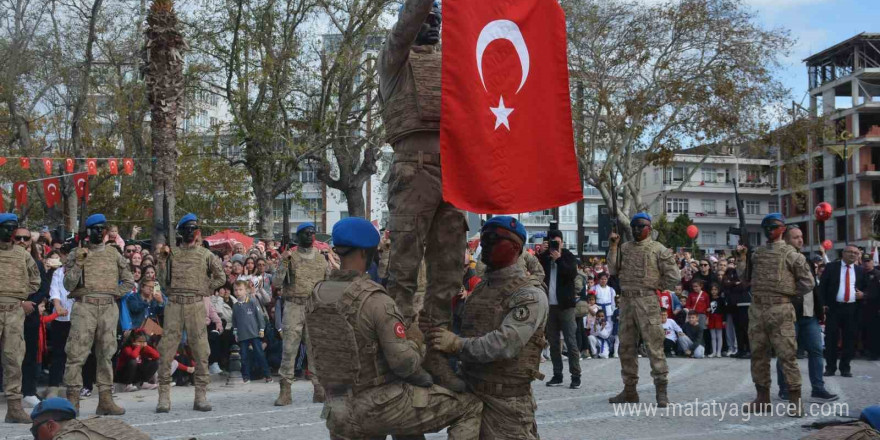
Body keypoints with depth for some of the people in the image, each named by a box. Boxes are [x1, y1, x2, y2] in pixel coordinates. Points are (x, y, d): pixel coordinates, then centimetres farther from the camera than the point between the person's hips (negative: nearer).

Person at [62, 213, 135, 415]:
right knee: (77, 353, -8)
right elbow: (68, 285, 0)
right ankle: (73, 400, -5)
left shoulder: (113, 254, 14)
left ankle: (105, 398, 9)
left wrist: (116, 292, 4)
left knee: (106, 353, 5)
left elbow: (129, 281, 19)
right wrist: (78, 263, -10)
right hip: (85, 307, -3)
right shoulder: (77, 254, 7)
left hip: (109, 308, 3)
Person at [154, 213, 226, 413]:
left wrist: (205, 289, 6)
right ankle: (164, 397, 4)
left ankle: (201, 396, 6)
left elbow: (220, 277, 15)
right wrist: (162, 260, -2)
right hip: (174, 304, 1)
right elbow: (163, 281, 7)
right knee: (166, 349, -2)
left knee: (200, 350, -1)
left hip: (196, 305, 0)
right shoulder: (172, 253, 11)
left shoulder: (205, 254, 9)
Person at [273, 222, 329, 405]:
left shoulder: (321, 258, 12)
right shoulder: (290, 257, 3)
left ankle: (319, 389, 11)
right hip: (293, 307, -2)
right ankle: (285, 391, -1)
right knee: (289, 349, -4)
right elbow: (276, 283, -4)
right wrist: (284, 263, -14)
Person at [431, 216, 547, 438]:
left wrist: (457, 344, -24)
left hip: (505, 400, -8)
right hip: (470, 390, 8)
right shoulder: (481, 287, 13)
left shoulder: (529, 294, -13)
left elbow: (506, 343, -25)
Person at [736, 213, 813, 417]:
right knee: (758, 354, 9)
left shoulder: (791, 253, -1)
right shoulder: (757, 253, 15)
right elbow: (746, 277, 15)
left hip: (780, 310, -6)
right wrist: (741, 258, 8)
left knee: (787, 355, -7)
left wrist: (788, 293, 0)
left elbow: (807, 283, -1)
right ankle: (762, 398, 18)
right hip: (756, 309, 6)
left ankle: (795, 401, -2)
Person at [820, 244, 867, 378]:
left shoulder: (860, 270, 10)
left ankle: (845, 368, 13)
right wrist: (823, 304, -8)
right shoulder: (831, 267, 2)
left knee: (849, 339, 4)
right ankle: (830, 367, 8)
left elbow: (865, 288, 19)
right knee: (831, 338, 0)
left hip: (852, 309, 2)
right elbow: (822, 286, 0)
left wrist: (863, 294, -4)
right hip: (833, 307, -2)